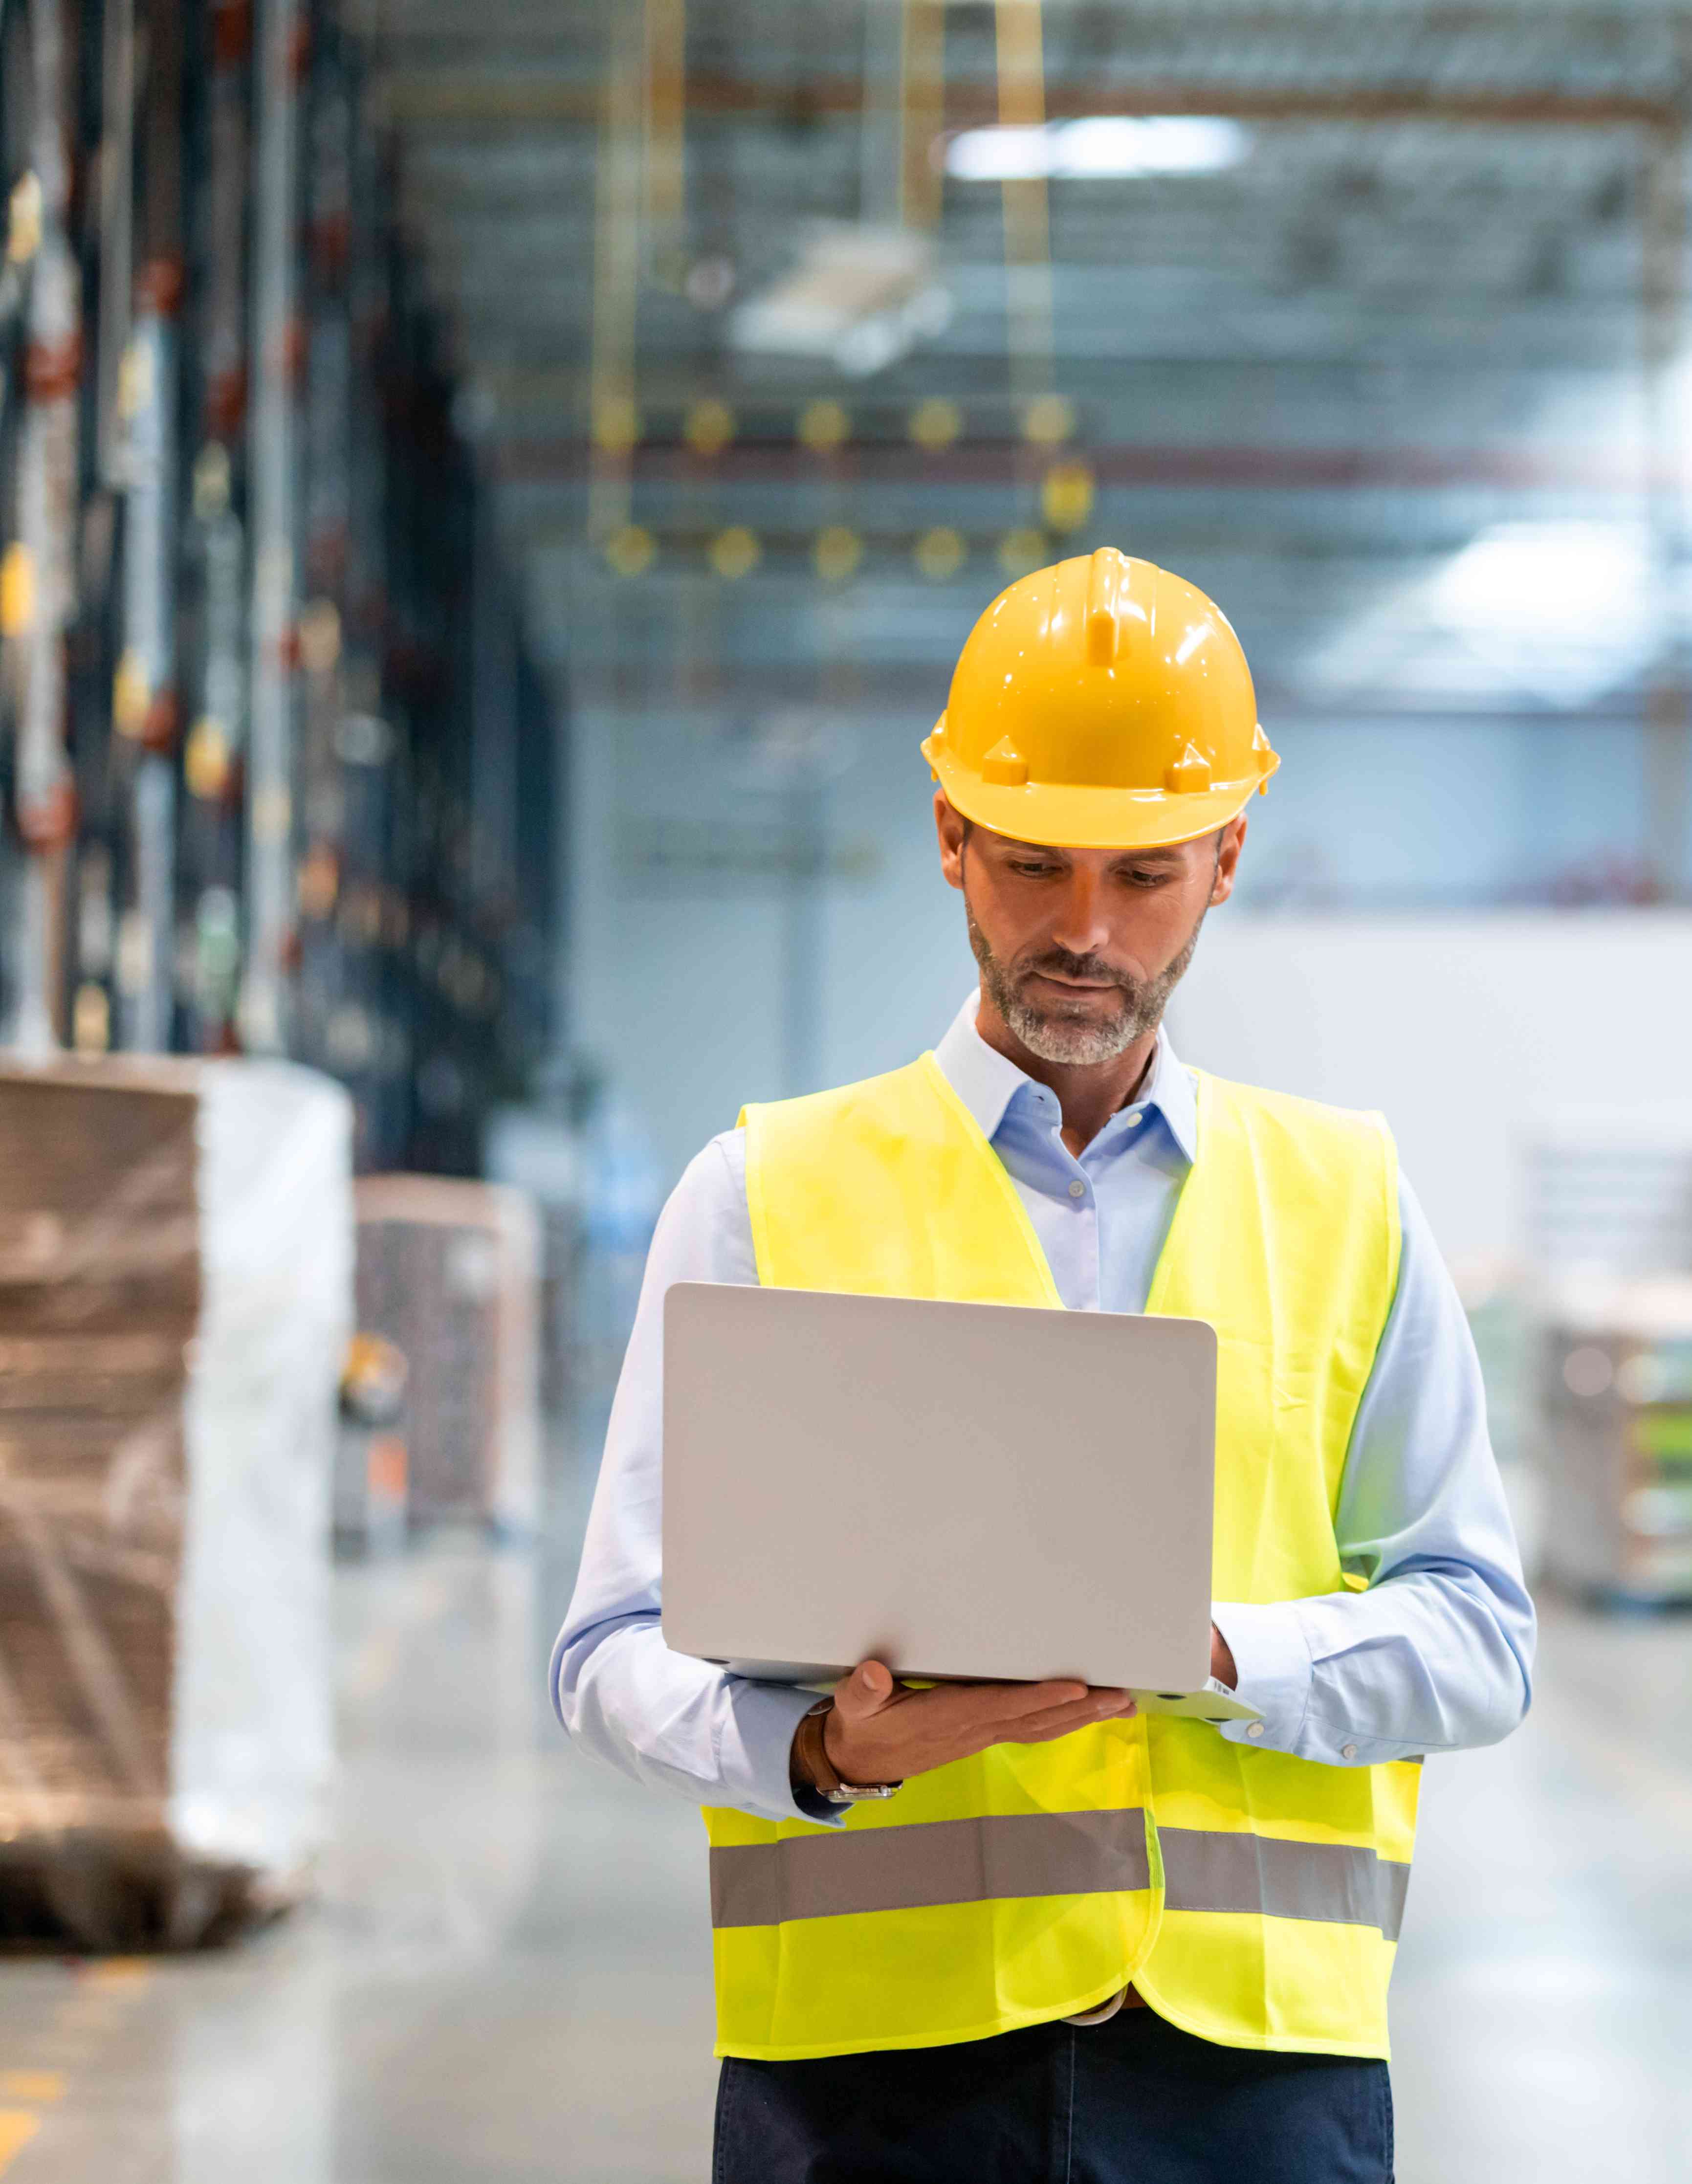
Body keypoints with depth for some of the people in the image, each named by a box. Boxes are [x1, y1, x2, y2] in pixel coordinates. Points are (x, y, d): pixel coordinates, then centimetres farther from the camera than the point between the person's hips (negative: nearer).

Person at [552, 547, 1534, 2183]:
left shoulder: (1346, 1203, 16)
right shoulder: (767, 1194, 9)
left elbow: (1474, 1635, 10)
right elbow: (624, 1655, 4)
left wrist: (1215, 1653, -9)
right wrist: (824, 1749, -17)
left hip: (1255, 2049, 1)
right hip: (874, 2047, -1)